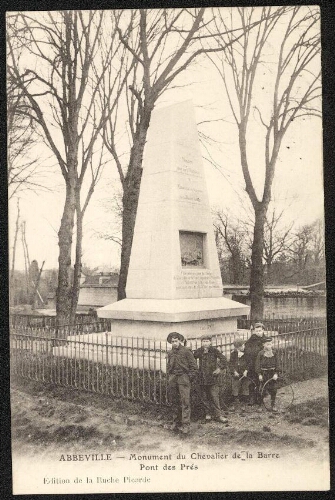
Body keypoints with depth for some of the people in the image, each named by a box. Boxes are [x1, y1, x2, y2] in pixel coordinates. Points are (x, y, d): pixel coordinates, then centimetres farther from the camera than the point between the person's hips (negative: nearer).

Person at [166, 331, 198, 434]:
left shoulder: (186, 351, -3)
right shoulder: (170, 353, 12)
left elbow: (194, 367, -2)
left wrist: (189, 378, -6)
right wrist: (169, 378, 12)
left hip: (183, 377, -5)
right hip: (172, 379, 5)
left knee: (185, 402, -9)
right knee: (174, 402, 10)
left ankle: (186, 425, -9)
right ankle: (176, 423, 20)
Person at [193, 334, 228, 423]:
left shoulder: (214, 350, -4)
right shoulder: (199, 351, 4)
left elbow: (223, 360, -5)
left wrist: (219, 369, -11)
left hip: (213, 377, -3)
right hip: (202, 378, 3)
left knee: (215, 397, -4)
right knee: (204, 397, 8)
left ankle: (218, 415, 3)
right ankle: (208, 413, 21)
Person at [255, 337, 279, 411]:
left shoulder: (274, 353, 2)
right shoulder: (260, 353, -6)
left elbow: (276, 364, 5)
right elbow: (257, 364, -4)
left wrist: (276, 373, -5)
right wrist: (259, 374, -10)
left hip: (272, 373, 2)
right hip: (264, 373, -2)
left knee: (274, 389, 0)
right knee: (265, 389, -1)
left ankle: (273, 405, 15)